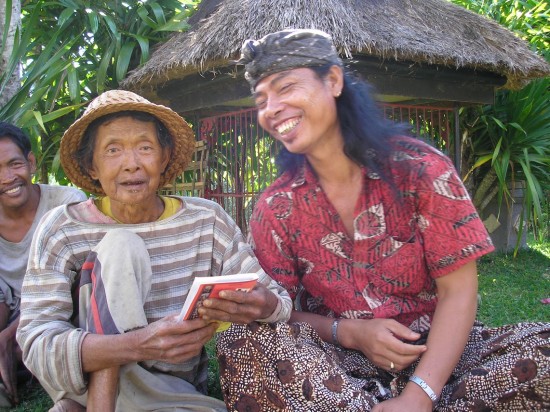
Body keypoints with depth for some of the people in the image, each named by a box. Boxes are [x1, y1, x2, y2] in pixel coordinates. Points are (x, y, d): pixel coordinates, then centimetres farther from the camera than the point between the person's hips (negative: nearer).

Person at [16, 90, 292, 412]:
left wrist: (262, 304, -33)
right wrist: (138, 344, -36)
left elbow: (281, 301, -8)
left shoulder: (207, 221, -6)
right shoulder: (62, 230, -9)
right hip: (84, 384, -1)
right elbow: (36, 342, -18)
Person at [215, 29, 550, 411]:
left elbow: (458, 290, -11)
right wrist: (348, 332, -19)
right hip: (335, 361, 0)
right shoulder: (275, 208, -4)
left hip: (432, 353, 1)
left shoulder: (419, 167, -9)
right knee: (243, 341, -28)